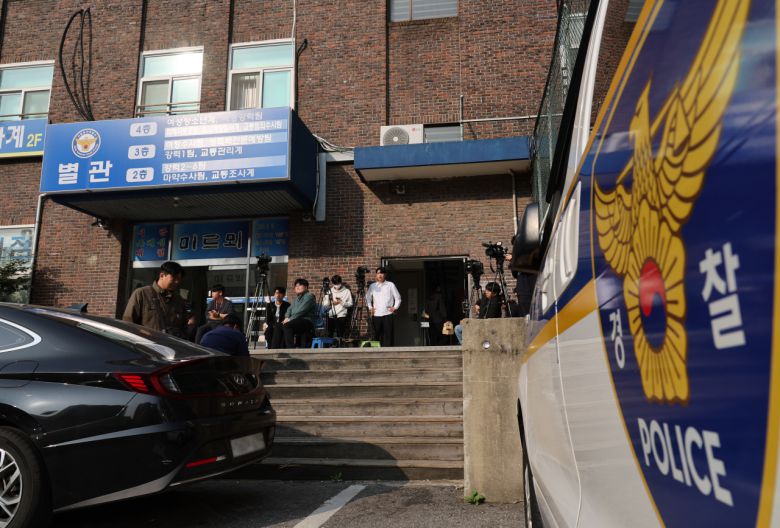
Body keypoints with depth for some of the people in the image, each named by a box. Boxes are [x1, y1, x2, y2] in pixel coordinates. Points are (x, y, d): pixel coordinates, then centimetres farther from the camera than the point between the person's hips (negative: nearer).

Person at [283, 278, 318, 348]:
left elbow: (302, 311, -13)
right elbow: (290, 309, 23)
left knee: (287, 325, -31)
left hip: (307, 322, -8)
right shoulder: (297, 298, 27)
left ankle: (291, 349, -33)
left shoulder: (309, 295, -2)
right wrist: (287, 318, 1)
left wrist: (290, 319, -15)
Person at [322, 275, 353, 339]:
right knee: (330, 335, -2)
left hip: (341, 316, -2)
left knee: (340, 335, -9)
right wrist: (330, 303, -8)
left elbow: (350, 304, 3)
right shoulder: (329, 291, 14)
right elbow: (324, 305, 10)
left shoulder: (346, 291, 7)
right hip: (331, 316, 3)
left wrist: (341, 302, -12)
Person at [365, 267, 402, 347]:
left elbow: (398, 298, 11)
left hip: (388, 314, -2)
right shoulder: (372, 286, 11)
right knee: (377, 335, 3)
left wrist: (395, 307, 0)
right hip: (376, 315, 2)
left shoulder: (390, 285, 6)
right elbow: (368, 298, 21)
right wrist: (370, 307, 8)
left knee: (388, 334, -6)